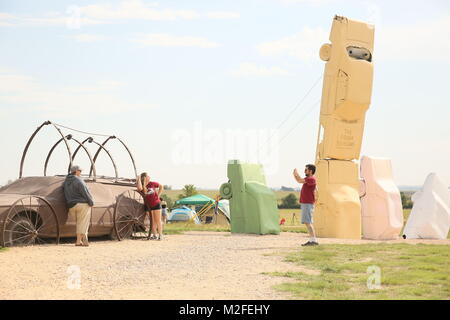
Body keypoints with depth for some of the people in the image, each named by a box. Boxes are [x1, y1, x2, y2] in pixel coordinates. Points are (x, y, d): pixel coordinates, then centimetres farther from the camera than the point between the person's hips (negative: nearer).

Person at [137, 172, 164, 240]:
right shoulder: (142, 187, -8)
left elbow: (161, 186, 11)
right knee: (152, 221, 6)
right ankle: (154, 235, 14)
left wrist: (158, 195, 2)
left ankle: (160, 235, 3)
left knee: (157, 220, 0)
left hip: (156, 204, -1)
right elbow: (139, 188, -34)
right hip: (148, 206, 1)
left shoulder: (152, 183, -4)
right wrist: (139, 179, -21)